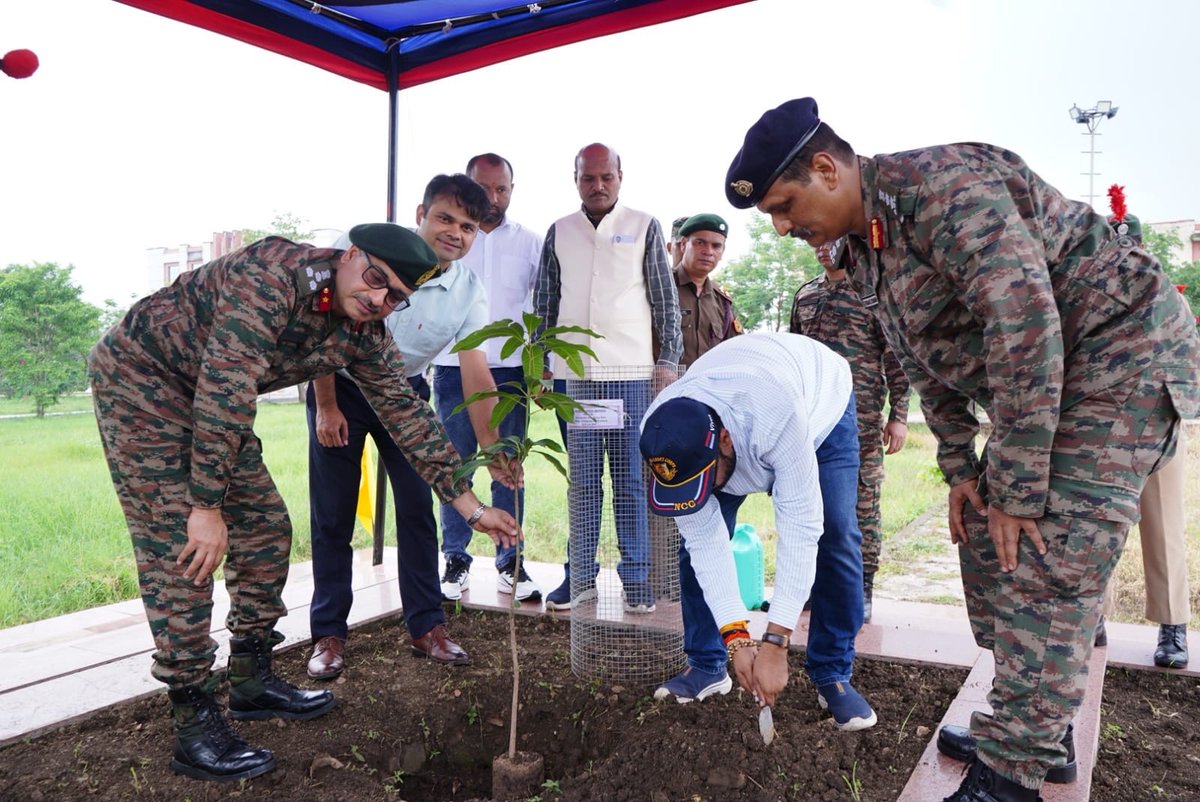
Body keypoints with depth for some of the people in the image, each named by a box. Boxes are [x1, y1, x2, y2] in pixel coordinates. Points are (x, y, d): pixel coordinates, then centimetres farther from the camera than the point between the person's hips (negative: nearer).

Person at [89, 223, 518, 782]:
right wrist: (207, 506, -32)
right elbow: (225, 388, -35)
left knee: (265, 529, 5)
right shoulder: (274, 273, -32)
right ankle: (195, 726, -3)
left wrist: (470, 506, -3)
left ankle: (252, 681, 21)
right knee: (181, 549, -12)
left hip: (211, 399, 8)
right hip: (139, 375, -8)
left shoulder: (365, 335, -7)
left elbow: (406, 414, -2)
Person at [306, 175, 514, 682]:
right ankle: (328, 634, 13)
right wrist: (326, 407, -14)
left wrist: (491, 451, -31)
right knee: (332, 515, -1)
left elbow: (476, 377, -19)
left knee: (418, 507, -1)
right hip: (341, 385, -2)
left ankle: (426, 626, 12)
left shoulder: (469, 294, -15)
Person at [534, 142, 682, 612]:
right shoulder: (559, 233, 11)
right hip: (574, 373, 2)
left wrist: (668, 361, -2)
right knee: (582, 480, 7)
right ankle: (581, 573, 15)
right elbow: (544, 304, 14)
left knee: (631, 479, 2)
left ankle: (636, 576, 10)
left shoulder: (644, 228, 5)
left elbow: (665, 300, 4)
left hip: (632, 372, -2)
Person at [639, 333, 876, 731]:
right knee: (695, 541, -10)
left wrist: (775, 643, -43)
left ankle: (833, 675, -1)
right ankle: (706, 666, 8)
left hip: (820, 400, -3)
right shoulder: (662, 439, -33)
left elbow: (799, 528, -43)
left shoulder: (779, 415, -48)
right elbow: (706, 541, -27)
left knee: (836, 537, -17)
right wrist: (737, 637, -31)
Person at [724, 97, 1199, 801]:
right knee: (985, 540, 10)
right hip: (1045, 378, 10)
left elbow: (1025, 321, -31)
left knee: (1043, 567, -14)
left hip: (1122, 355, -10)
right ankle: (1041, 730, 23)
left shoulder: (939, 184, -25)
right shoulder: (864, 248, 6)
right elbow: (925, 361, 12)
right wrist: (962, 470, 6)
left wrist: (1015, 490, -27)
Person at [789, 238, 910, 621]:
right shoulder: (805, 295, 16)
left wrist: (898, 415, -8)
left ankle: (862, 588, 10)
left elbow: (896, 359, -2)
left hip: (860, 415, -5)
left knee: (862, 501, -1)